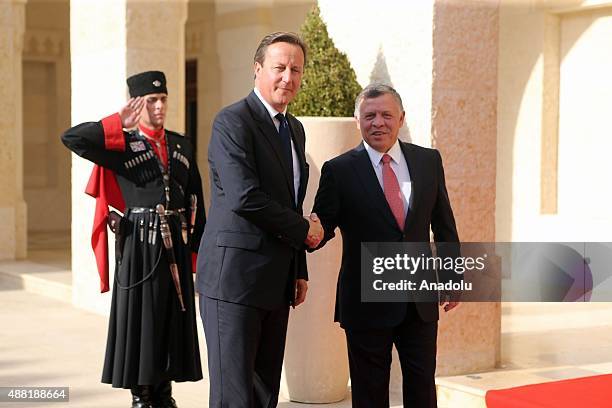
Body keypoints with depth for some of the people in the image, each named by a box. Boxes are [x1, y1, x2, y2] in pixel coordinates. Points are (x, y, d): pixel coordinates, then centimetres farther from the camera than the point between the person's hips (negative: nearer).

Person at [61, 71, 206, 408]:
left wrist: (198, 245, 10)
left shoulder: (182, 145, 12)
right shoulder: (121, 145, -2)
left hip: (177, 243, 5)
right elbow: (72, 138, -17)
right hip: (139, 244, -4)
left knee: (174, 316, 9)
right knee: (139, 317, 2)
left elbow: (195, 200, 14)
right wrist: (119, 124, -15)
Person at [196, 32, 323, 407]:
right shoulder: (233, 121, -10)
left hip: (277, 282, 8)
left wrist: (300, 270, 19)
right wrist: (304, 230, -10)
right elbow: (244, 198, -21)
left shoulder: (295, 129, 17)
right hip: (235, 277, -8)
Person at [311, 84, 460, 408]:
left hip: (421, 300, 3)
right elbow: (322, 226, -8)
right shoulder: (339, 171, -7)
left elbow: (443, 223, 11)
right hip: (367, 304, -3)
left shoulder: (429, 161, 4)